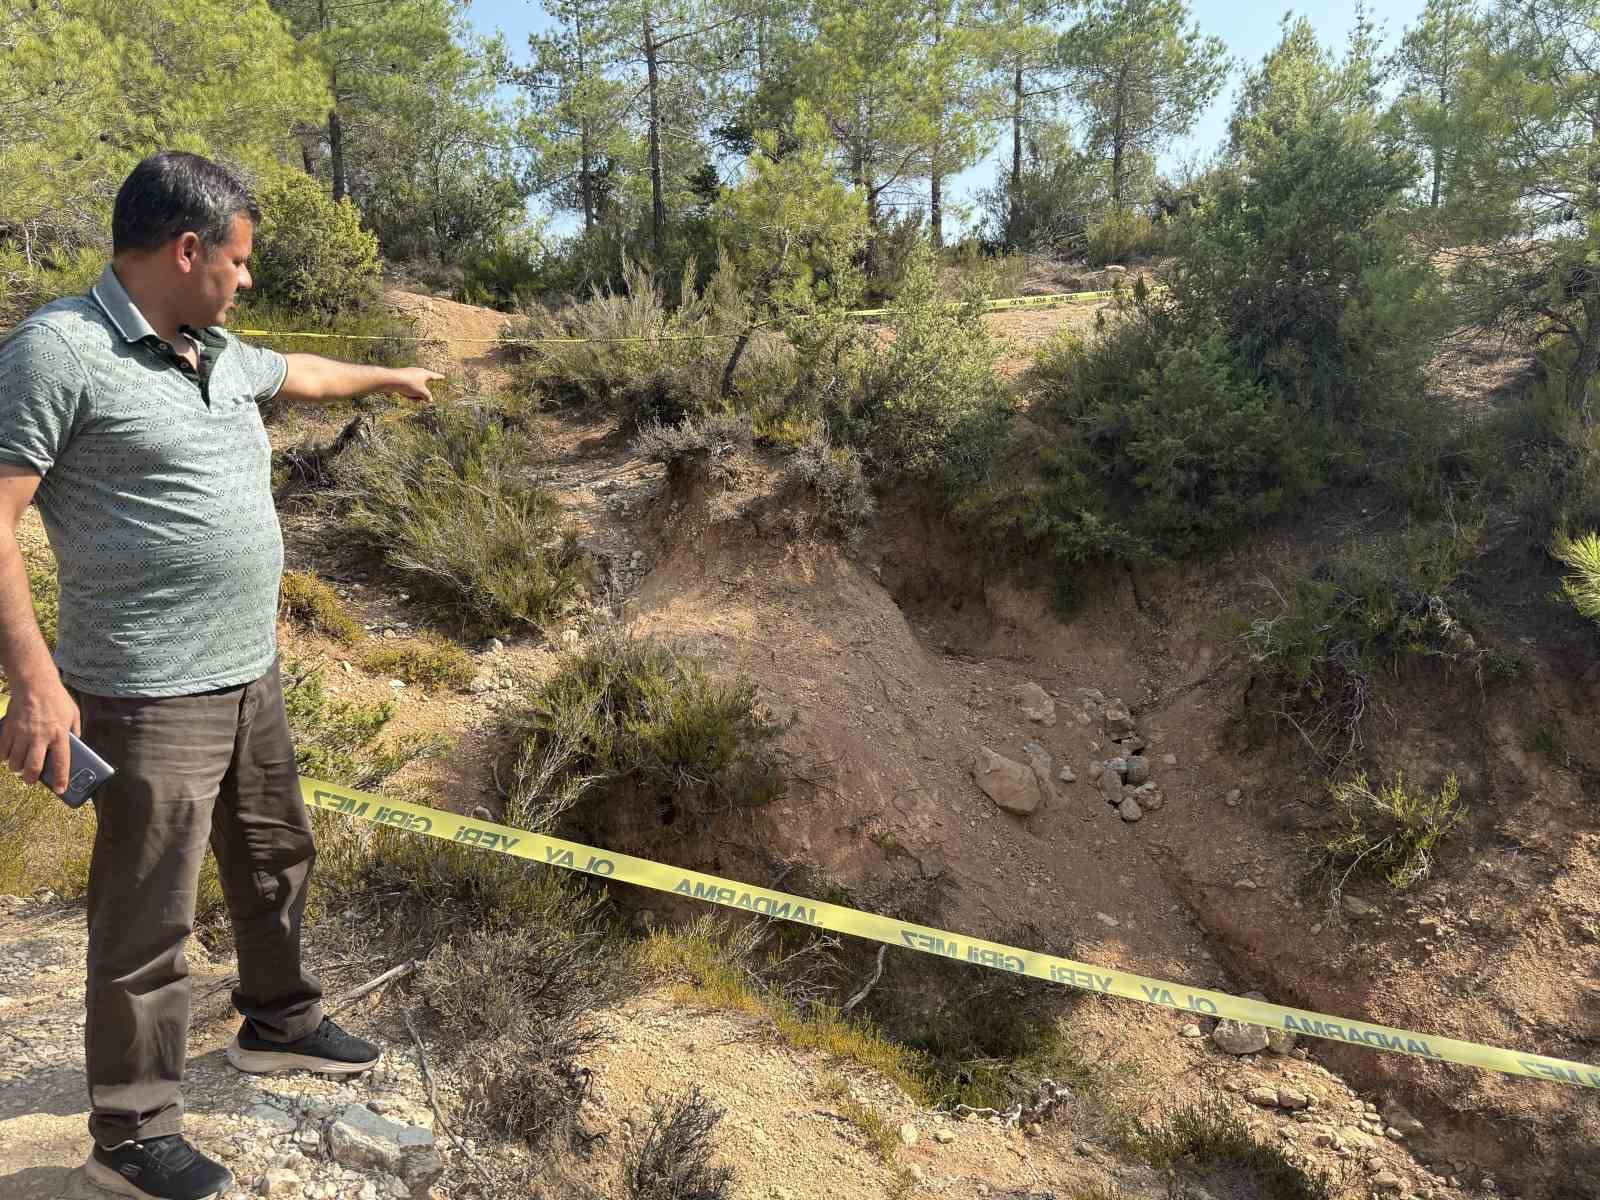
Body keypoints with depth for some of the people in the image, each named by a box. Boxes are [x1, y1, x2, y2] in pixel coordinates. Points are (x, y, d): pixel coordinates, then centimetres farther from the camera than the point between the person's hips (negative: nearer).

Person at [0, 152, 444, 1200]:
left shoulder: (220, 355, 10)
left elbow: (300, 374, 32)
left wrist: (391, 377, 49)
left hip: (253, 677, 9)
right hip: (151, 696, -9)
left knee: (276, 860, 22)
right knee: (150, 918, 2)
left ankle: (281, 1022, 43)